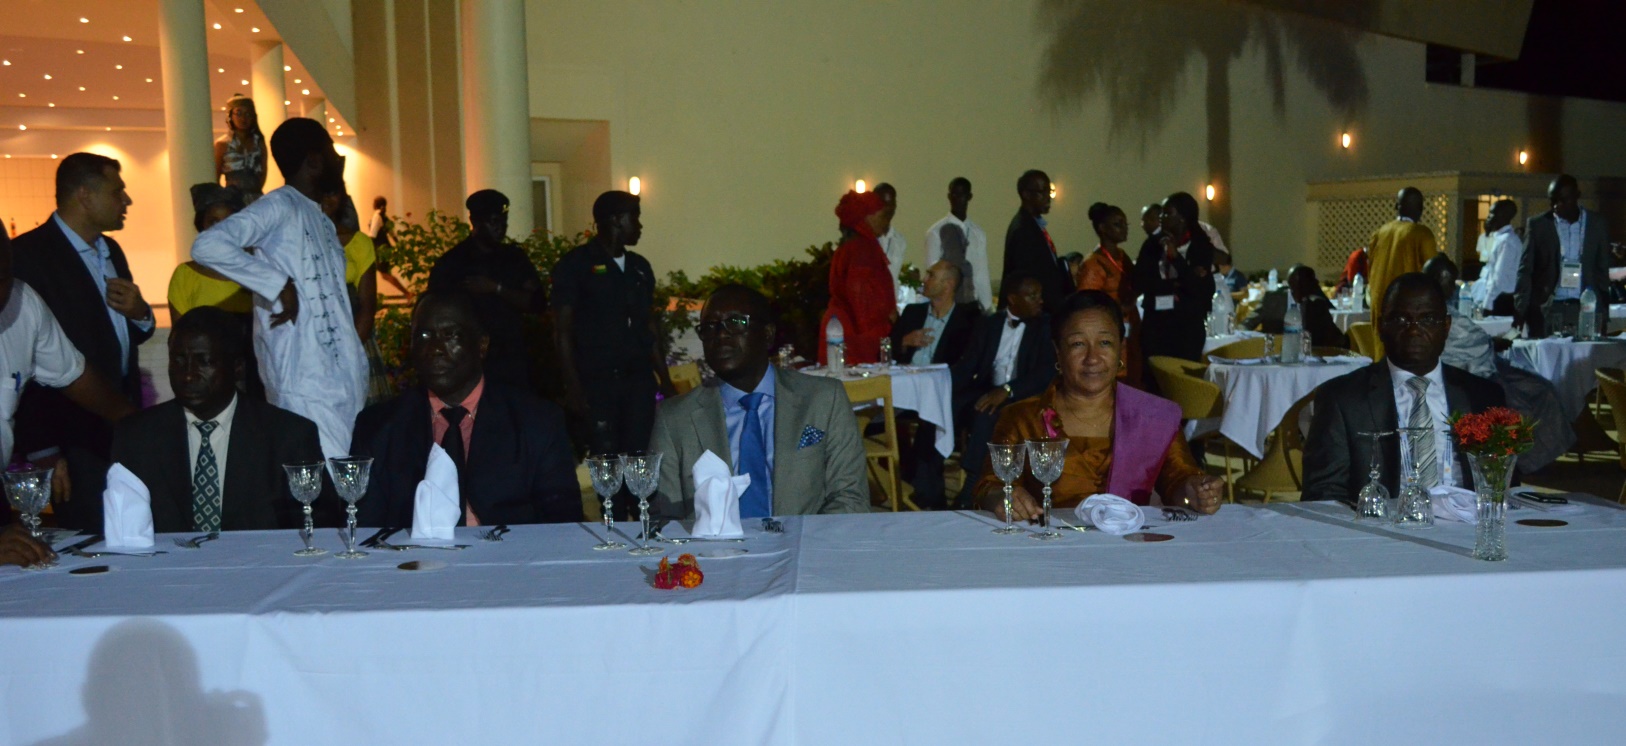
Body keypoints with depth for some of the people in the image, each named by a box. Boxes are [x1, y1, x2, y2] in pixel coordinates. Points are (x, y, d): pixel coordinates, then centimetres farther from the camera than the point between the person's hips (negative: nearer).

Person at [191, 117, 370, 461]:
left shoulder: (321, 220, 19)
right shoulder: (278, 207, -7)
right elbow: (207, 245, -21)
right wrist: (278, 284, -19)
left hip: (345, 378, 8)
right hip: (306, 384, -8)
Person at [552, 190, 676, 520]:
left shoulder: (639, 267, 16)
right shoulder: (575, 265, -1)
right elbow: (563, 330, -4)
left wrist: (665, 379, 12)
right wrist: (573, 386, -11)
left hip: (639, 379, 4)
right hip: (597, 381, -4)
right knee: (607, 458, -1)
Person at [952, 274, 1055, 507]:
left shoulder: (1046, 327, 5)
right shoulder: (987, 324, 15)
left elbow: (1047, 372, -8)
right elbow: (967, 365, 5)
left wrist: (1006, 390, -24)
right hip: (986, 394, 4)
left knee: (986, 415, -35)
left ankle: (970, 492, -30)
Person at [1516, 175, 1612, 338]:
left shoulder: (1598, 224, 8)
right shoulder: (1537, 225, 4)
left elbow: (1602, 269, 12)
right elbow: (1525, 270, 2)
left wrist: (1603, 314, 9)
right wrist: (1519, 311, -9)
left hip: (1585, 309, 1)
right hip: (1546, 310, -1)